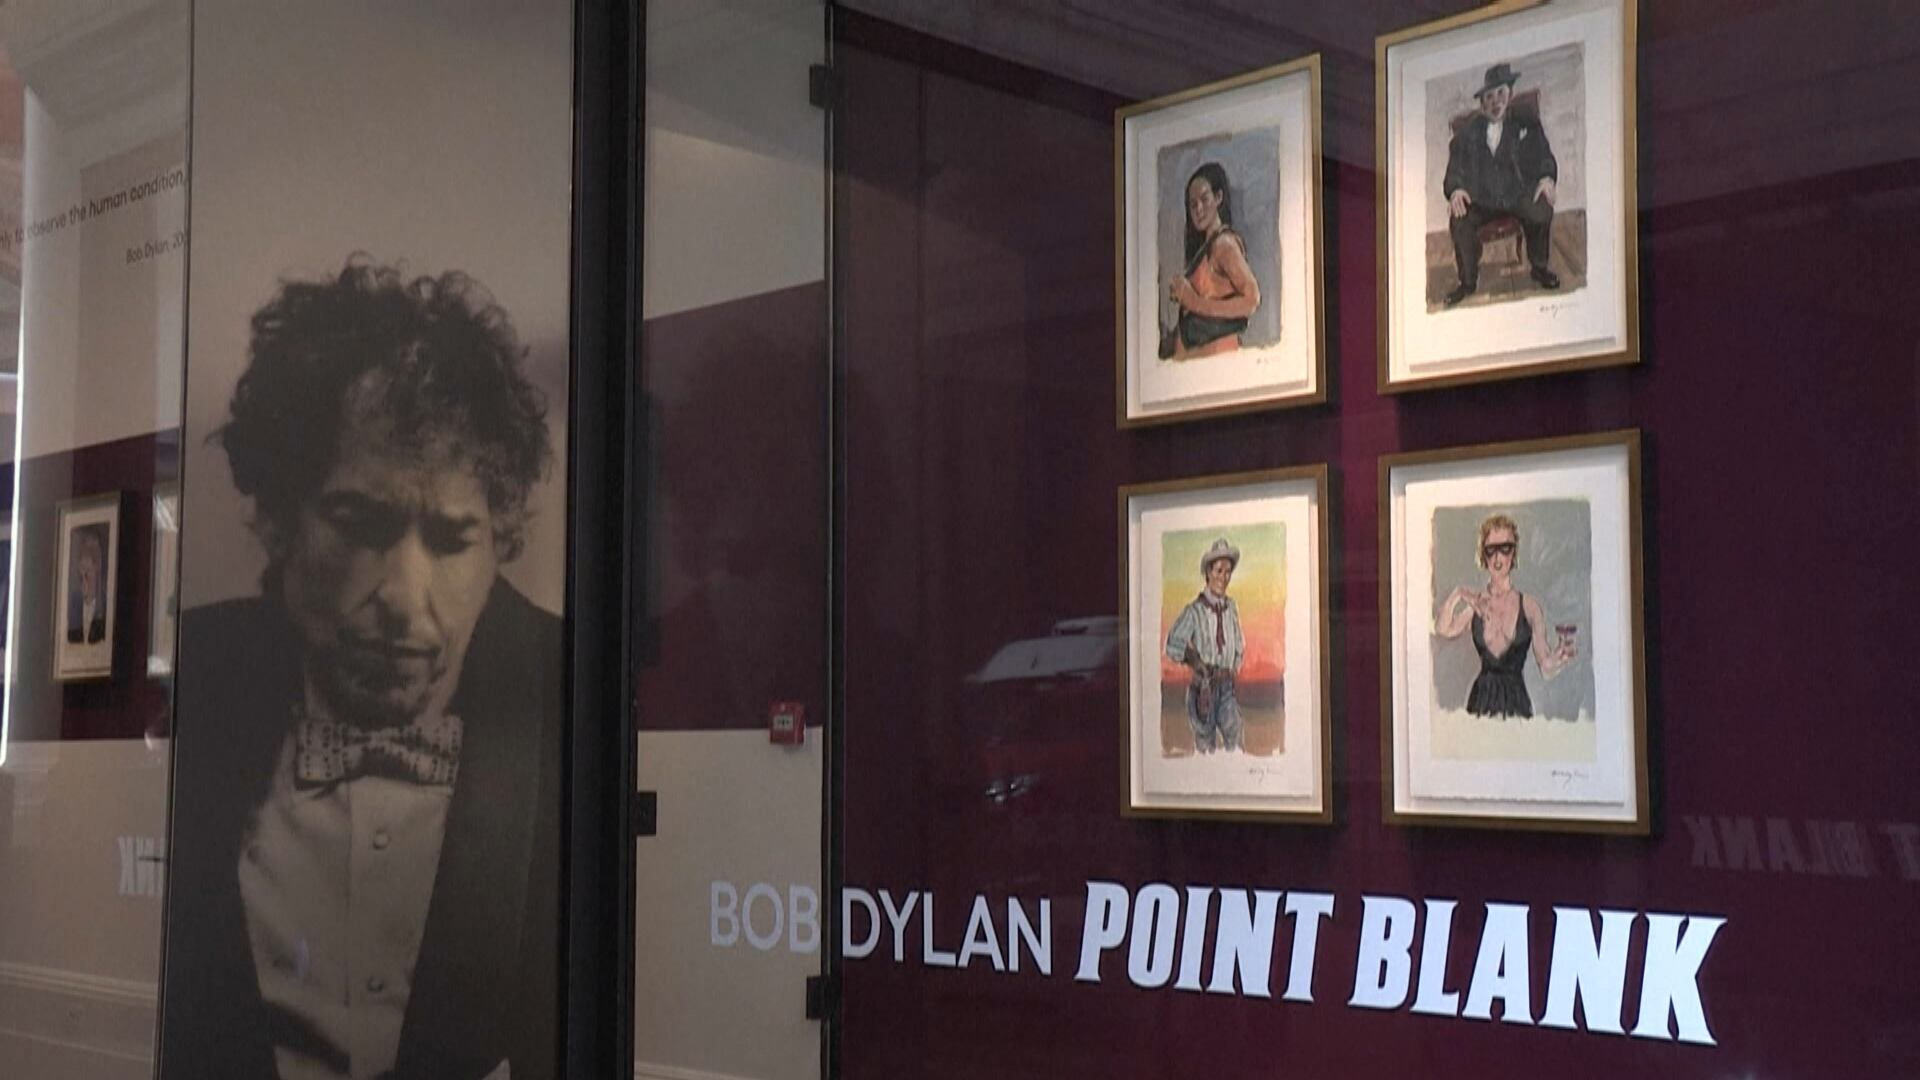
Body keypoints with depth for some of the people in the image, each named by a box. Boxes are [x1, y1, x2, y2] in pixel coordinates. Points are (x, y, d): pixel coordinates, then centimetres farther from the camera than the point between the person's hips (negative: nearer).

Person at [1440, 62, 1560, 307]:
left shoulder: (1527, 123, 13)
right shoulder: (1468, 132, 12)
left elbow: (1544, 157, 8)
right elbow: (1455, 168, 7)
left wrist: (1547, 178, -16)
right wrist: (1455, 191, -16)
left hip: (1520, 193, -1)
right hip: (1481, 199, 1)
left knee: (1541, 212, -34)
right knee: (1459, 220, -30)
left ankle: (1539, 268, -6)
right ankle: (1467, 281, -10)